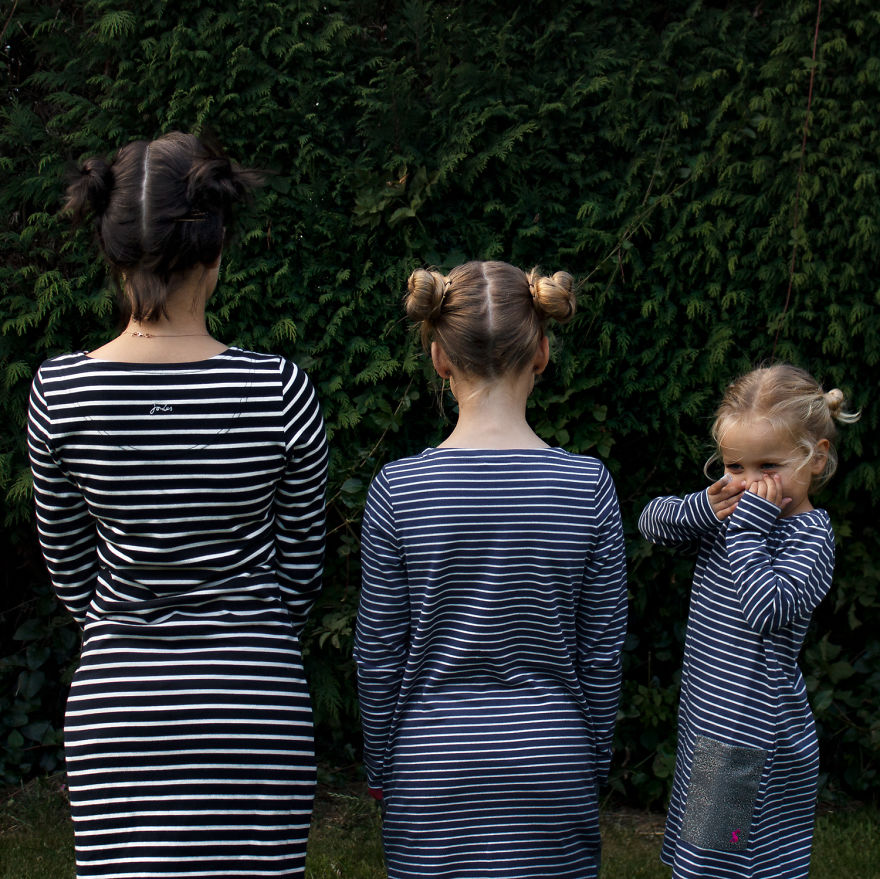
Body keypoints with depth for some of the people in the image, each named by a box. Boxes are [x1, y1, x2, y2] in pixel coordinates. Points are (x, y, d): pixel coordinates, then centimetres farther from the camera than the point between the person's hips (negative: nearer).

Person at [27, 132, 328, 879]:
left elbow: (69, 568, 6)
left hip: (117, 703, 2)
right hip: (253, 703, -1)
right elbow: (302, 564, 1)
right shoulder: (279, 391, -11)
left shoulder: (59, 392, -6)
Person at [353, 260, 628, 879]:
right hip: (551, 762, 1)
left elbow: (378, 654, -5)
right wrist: (596, 760, 11)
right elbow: (604, 648, -2)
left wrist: (380, 765, 9)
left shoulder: (399, 488, -12)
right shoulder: (588, 485, -10)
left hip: (434, 771, 0)